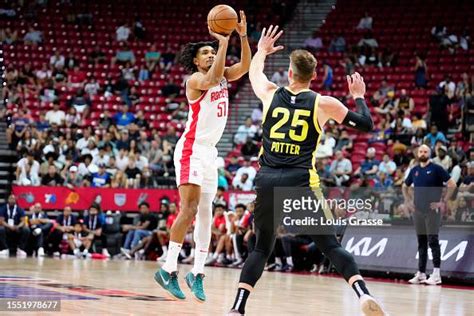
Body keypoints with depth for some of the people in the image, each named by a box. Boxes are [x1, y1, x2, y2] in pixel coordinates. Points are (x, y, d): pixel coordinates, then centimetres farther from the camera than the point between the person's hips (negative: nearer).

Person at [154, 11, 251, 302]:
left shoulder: (223, 76, 12)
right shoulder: (195, 79, -9)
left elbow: (245, 66, -4)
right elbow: (212, 81, -31)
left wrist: (243, 36, -16)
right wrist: (224, 43, -28)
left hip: (210, 152, 8)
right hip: (192, 150, -8)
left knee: (206, 214, 7)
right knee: (189, 209, -18)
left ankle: (197, 273, 11)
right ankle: (169, 269, -17)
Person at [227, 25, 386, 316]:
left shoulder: (271, 94, 8)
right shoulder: (323, 104, 2)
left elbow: (254, 73, 32)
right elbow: (366, 124, 10)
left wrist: (263, 50, 50)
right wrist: (359, 96, 27)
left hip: (267, 181, 2)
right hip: (300, 183, -2)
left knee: (262, 248, 16)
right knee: (331, 246, 3)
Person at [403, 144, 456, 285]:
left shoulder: (436, 169, -5)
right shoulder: (414, 170, 12)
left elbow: (452, 184, -9)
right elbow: (405, 187, 26)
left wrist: (444, 202, -11)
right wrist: (409, 201, 13)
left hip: (432, 210, -6)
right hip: (418, 210, 6)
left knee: (433, 241, -9)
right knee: (421, 242, 10)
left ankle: (436, 274, -9)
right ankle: (421, 273, 14)